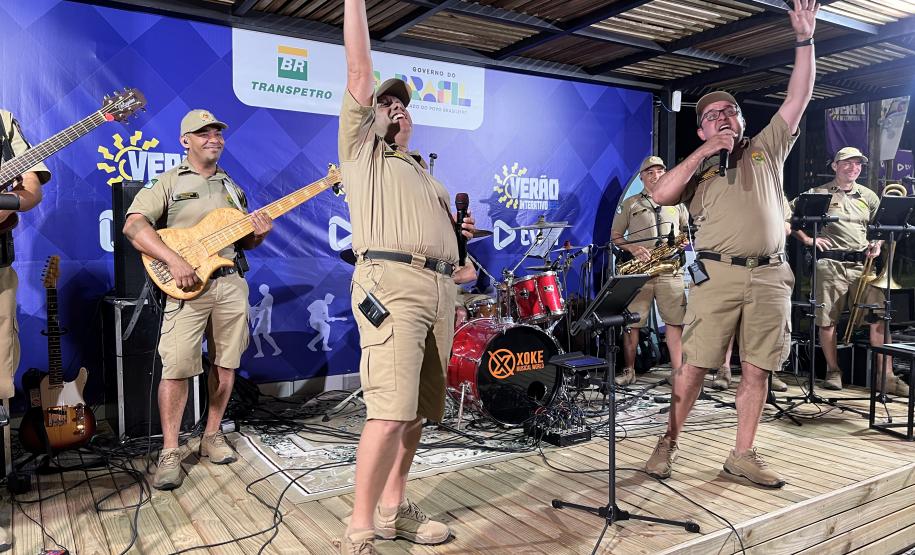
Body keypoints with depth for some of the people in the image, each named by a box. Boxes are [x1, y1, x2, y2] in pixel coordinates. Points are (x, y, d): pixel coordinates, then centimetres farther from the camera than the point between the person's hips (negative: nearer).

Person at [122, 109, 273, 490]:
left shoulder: (232, 187, 19)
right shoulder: (168, 182, 2)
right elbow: (133, 225, -11)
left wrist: (258, 234, -2)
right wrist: (175, 260, -23)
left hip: (231, 284, 5)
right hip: (186, 286, -5)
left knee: (225, 364, 8)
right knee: (177, 368, -8)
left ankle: (212, 436, 23)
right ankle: (170, 453, 3)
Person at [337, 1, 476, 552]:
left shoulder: (427, 174, 32)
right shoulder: (362, 148, 13)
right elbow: (360, 72, 5)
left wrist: (462, 230, 15)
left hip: (440, 288, 7)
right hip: (391, 282, -7)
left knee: (419, 410, 7)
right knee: (391, 410, -17)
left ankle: (394, 509, 20)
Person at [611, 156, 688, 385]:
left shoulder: (676, 202, 19)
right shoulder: (629, 204, 11)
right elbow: (615, 236, 8)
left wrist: (685, 239, 1)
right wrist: (633, 248, -10)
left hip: (670, 270, 2)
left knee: (675, 321, -2)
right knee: (631, 322, -1)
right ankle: (629, 371, 11)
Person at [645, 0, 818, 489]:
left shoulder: (767, 149, 18)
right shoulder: (696, 168, 11)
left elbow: (798, 98, 12)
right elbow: (661, 194, -8)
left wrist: (804, 39, 7)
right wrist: (704, 152, -6)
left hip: (770, 275, 3)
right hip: (717, 274, -2)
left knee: (757, 368, 4)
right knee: (694, 365, -3)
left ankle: (743, 455, 14)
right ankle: (668, 443, 9)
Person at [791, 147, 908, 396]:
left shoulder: (869, 196, 17)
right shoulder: (819, 194, 5)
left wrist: (877, 245, 7)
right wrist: (807, 239, -4)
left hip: (862, 264, 3)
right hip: (829, 263, -3)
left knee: (879, 318, -6)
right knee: (827, 320, 0)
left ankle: (887, 376, -1)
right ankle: (833, 372, 14)